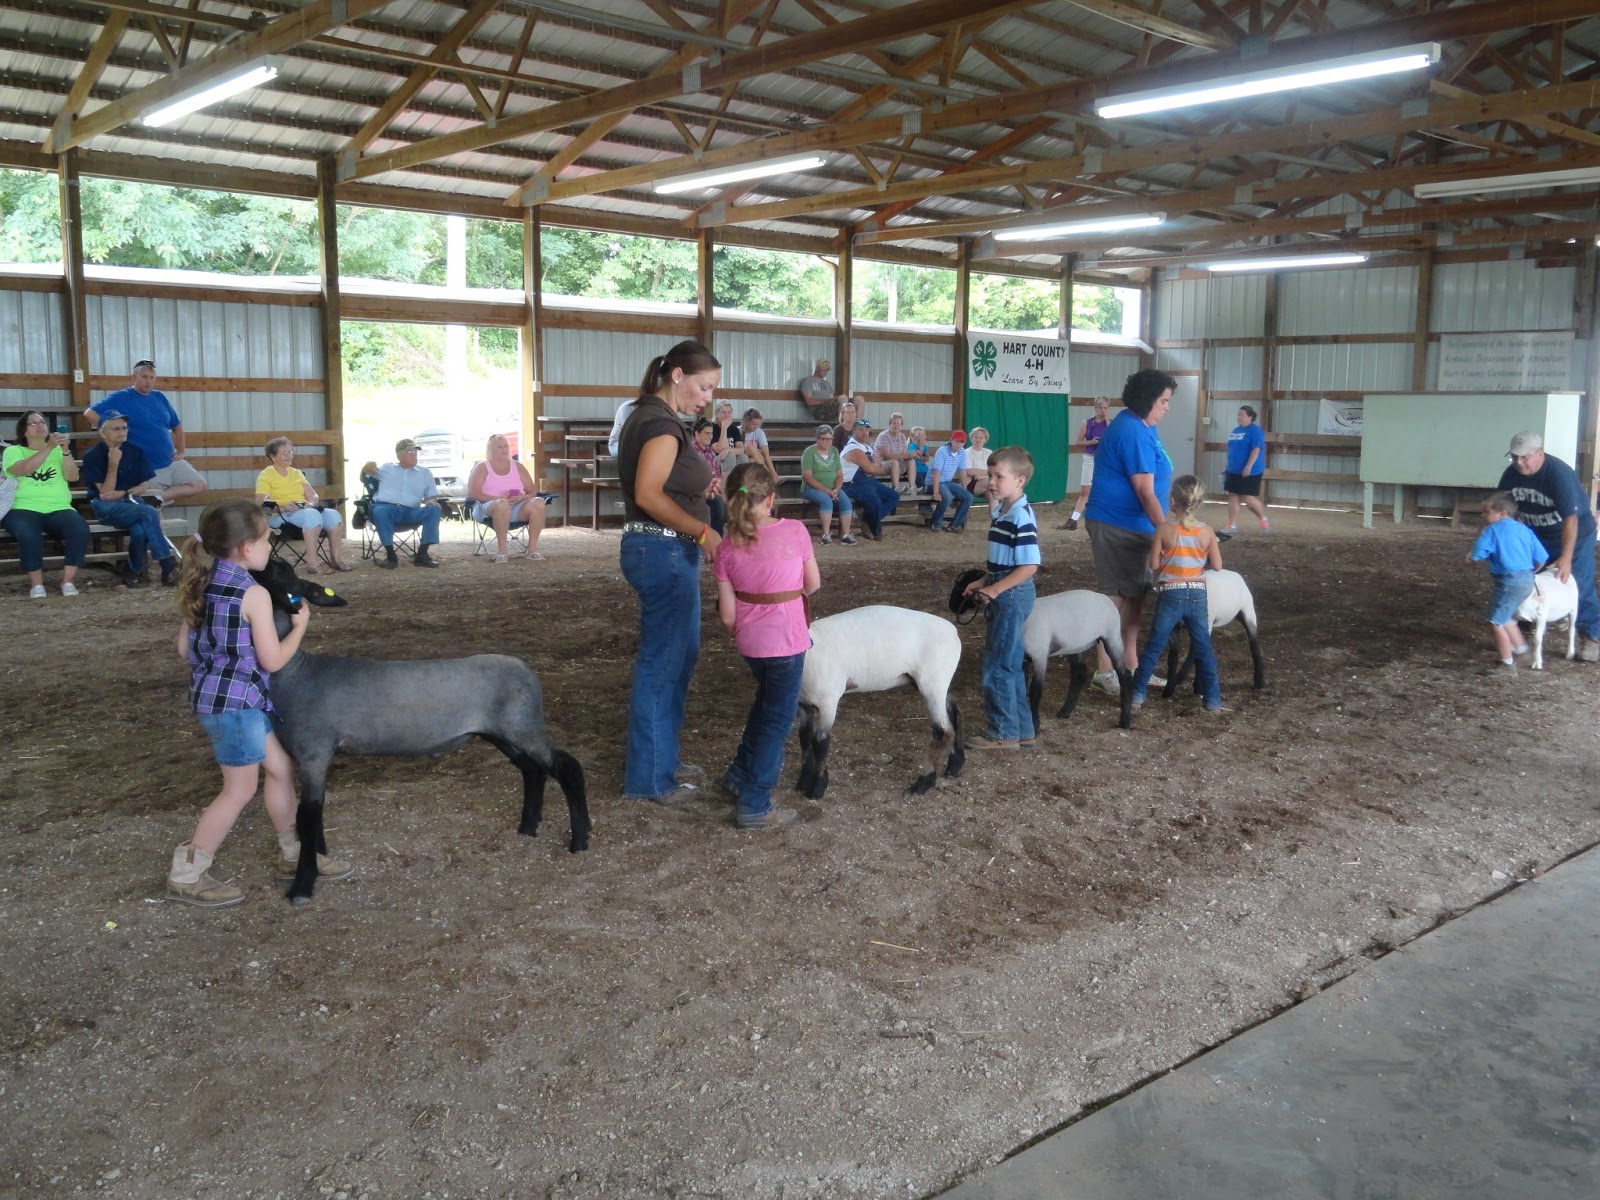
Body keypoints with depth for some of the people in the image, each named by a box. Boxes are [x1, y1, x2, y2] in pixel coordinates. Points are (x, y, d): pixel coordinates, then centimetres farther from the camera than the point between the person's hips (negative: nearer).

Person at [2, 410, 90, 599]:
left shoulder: (58, 451, 19)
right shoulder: (13, 451, 10)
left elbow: (72, 477, 2)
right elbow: (24, 469, -12)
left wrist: (65, 450, -11)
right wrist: (49, 447, -19)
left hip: (58, 509, 2)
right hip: (23, 509, -2)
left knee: (81, 529, -30)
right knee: (28, 533, -37)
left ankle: (68, 580, -18)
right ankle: (36, 583, -20)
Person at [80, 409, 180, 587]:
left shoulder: (135, 451, 7)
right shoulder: (92, 456, -3)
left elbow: (143, 487, 7)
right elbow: (106, 493, -9)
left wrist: (122, 494, -11)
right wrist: (113, 464, -18)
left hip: (131, 503, 3)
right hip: (106, 507, -3)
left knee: (139, 531, -34)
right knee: (150, 513, -31)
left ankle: (134, 570, -10)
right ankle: (169, 568, -30)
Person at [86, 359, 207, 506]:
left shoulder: (159, 397, 11)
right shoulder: (121, 398, -5)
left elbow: (176, 426, 21)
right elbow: (89, 413, -11)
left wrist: (181, 451, 10)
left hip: (171, 463, 5)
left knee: (199, 485, -10)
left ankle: (158, 497, -18)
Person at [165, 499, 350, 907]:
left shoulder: (202, 586, 6)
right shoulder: (255, 595, -18)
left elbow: (184, 647, 12)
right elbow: (273, 660, -15)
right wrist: (299, 626, 0)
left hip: (212, 695, 9)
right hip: (236, 701, -9)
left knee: (281, 767, 18)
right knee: (240, 789, 2)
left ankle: (294, 853, 30)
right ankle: (186, 876, 9)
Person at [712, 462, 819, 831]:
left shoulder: (727, 549, -5)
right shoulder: (795, 532, -12)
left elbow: (727, 615, -2)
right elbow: (813, 585, -2)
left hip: (750, 642, 5)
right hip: (786, 641, -4)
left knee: (766, 701, 28)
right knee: (778, 718, 6)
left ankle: (740, 774, 39)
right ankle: (754, 807, 8)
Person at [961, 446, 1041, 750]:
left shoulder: (1021, 518, -19)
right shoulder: (1002, 511, 11)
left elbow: (1029, 566, -24)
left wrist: (994, 590, -23)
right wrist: (983, 582, 11)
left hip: (1013, 597, -10)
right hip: (1003, 596, 10)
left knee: (998, 664, -3)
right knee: (1009, 664, 15)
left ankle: (1003, 733, 6)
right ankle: (1021, 728, 25)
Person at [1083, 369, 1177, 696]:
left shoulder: (1143, 427, 11)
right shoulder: (1131, 433, -20)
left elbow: (1154, 478, 19)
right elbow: (1144, 491, -23)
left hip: (1132, 525, 10)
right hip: (1117, 525, -10)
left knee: (1136, 594, 13)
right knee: (1117, 595, -4)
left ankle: (1130, 665, 22)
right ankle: (1105, 671, 4)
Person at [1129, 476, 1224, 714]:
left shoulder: (1164, 529, -9)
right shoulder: (1207, 531, -3)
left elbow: (1154, 564, -7)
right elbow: (1217, 566, 2)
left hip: (1170, 596, -2)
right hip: (1198, 595, 2)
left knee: (1153, 647, 8)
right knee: (1203, 649, 11)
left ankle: (1137, 694, 11)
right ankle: (1213, 700, 13)